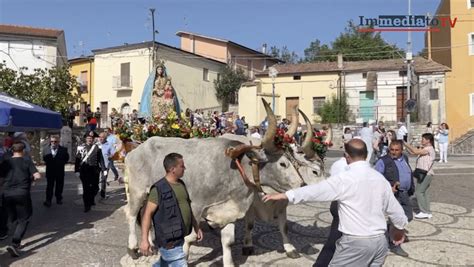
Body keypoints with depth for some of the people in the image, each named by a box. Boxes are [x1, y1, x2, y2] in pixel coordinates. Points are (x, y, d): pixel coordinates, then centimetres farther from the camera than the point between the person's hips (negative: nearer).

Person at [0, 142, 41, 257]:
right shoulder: (27, 161, -1)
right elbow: (37, 176, -10)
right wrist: (31, 178, 12)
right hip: (22, 193, -3)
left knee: (13, 218, 20)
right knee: (23, 220, 3)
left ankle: (17, 240, 26)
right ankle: (14, 244, -12)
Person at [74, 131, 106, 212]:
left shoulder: (97, 147, 4)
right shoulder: (81, 147, 2)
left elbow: (101, 159, 4)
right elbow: (77, 160, 1)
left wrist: (104, 169, -2)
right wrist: (77, 171, -4)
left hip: (94, 171, 2)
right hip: (84, 171, -1)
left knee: (95, 188, 9)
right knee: (86, 188, -1)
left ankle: (91, 200, 38)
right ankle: (87, 206, 9)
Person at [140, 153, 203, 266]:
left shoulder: (181, 184, 9)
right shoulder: (159, 189, -16)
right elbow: (147, 214, -17)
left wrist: (196, 227, 22)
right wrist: (144, 239, -22)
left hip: (179, 238, 8)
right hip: (168, 240, -8)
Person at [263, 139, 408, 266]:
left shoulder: (344, 179, -14)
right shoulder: (380, 178, 5)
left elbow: (315, 190, -11)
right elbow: (394, 208, 14)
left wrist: (283, 195, -1)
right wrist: (400, 228, 34)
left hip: (356, 242, -6)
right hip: (380, 241, 7)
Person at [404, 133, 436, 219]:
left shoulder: (429, 149, -13)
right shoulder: (425, 149, 16)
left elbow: (416, 151, -23)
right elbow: (412, 152, 15)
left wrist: (406, 144, -16)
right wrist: (405, 145, 7)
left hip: (426, 174, -10)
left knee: (418, 192, -8)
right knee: (424, 193, 11)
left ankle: (424, 212, -3)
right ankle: (427, 212, 17)